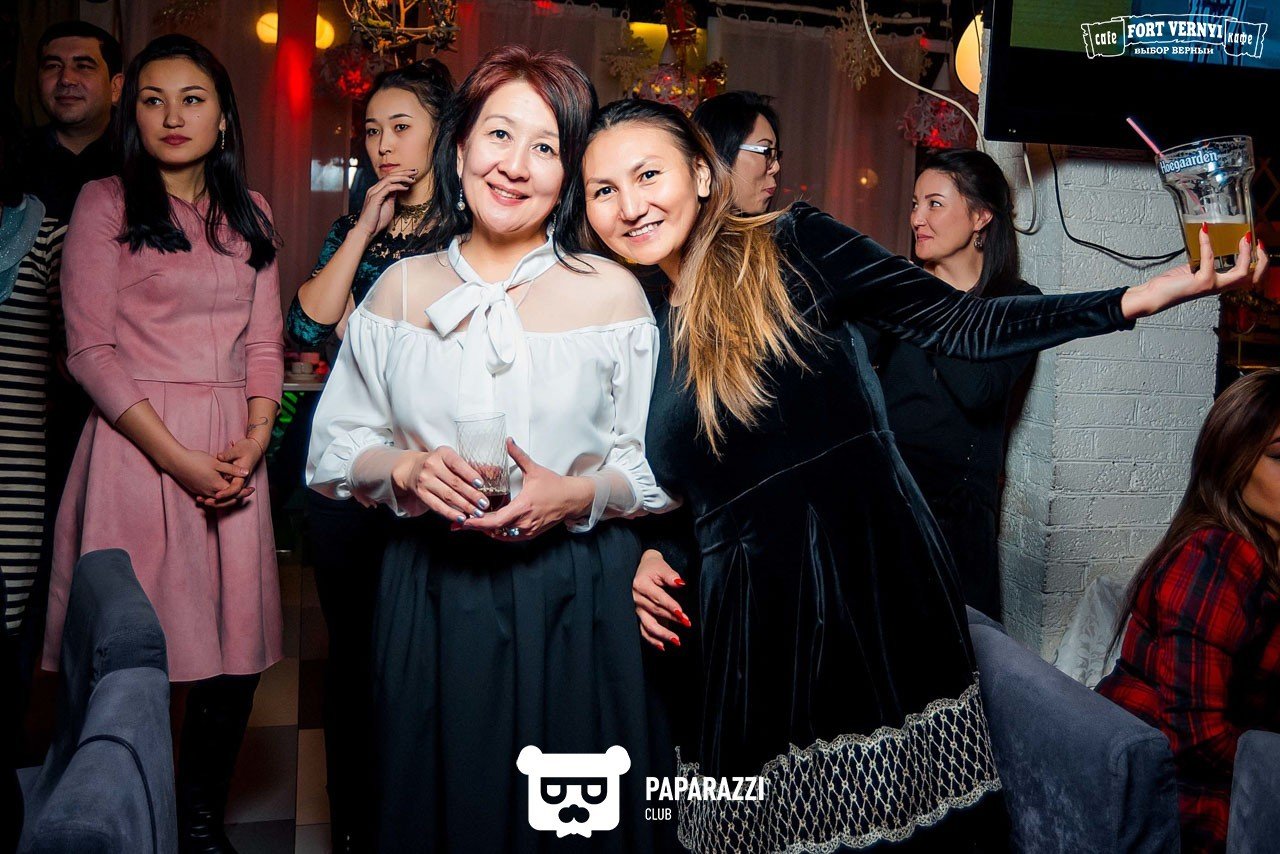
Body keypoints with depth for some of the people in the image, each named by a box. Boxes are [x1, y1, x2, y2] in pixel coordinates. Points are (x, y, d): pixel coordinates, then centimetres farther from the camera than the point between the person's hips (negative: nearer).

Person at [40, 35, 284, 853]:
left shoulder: (250, 213, 15)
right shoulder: (106, 204, 3)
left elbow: (266, 341, 12)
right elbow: (91, 349, -5)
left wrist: (255, 439, -6)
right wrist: (178, 458, -13)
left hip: (235, 454, 4)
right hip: (137, 445, -3)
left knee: (236, 648, 4)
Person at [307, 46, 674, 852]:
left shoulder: (613, 292, -2)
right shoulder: (402, 288, 4)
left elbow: (659, 465, 0)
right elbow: (336, 446, 7)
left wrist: (575, 495, -17)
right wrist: (403, 469, -12)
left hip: (576, 604, -1)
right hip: (431, 598, 2)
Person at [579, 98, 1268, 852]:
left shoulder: (792, 247, -3)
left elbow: (959, 326, -8)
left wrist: (1155, 292, -16)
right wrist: (651, 558, 0)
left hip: (878, 594, -3)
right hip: (754, 628, 4)